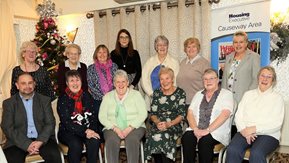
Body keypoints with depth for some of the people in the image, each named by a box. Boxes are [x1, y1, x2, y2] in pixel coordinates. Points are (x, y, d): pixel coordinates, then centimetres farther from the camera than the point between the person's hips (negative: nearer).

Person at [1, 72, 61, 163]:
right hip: (19, 142, 0)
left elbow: (50, 123, 3)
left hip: (43, 139, 0)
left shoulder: (44, 100, 10)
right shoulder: (9, 103, 8)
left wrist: (40, 141, -14)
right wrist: (27, 144, -14)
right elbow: (7, 128, -2)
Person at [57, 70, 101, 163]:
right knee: (76, 145, -32)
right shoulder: (63, 99, -4)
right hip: (68, 131, -3)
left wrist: (91, 130, -16)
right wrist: (85, 131, -23)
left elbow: (93, 116, 4)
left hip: (87, 130, 3)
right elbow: (66, 122, -13)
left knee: (94, 141, -27)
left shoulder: (86, 96, 7)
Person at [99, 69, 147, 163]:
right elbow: (102, 117, 5)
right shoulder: (108, 96, 14)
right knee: (112, 141, -31)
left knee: (132, 140, -32)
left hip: (134, 127, -1)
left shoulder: (136, 94, 9)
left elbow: (143, 114, 0)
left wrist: (130, 128, -14)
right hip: (113, 128, 1)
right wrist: (115, 128, -11)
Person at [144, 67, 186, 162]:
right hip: (158, 125, 2)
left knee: (163, 137, -34)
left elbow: (182, 114, -1)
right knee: (154, 136, -31)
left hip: (174, 126, -2)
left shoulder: (180, 93, 4)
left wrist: (169, 124, -15)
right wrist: (157, 122, -11)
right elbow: (153, 113, 10)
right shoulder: (157, 93, 12)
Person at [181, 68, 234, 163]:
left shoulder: (226, 94, 5)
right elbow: (190, 114, 11)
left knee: (204, 141, -34)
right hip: (197, 130, 4)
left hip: (216, 132, -3)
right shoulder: (198, 95, 20)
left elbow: (225, 114, -10)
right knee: (186, 138, -28)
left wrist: (208, 130, -18)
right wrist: (195, 129, -9)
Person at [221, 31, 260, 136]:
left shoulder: (254, 57, 1)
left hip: (243, 101, -4)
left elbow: (256, 79, -5)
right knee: (230, 128, 4)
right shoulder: (229, 57, 17)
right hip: (228, 100, 5)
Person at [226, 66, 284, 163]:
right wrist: (244, 130, -11)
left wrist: (254, 129, -15)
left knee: (256, 153, -34)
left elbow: (277, 124, -4)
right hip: (245, 132, 2)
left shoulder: (277, 98, 8)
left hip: (268, 134, -2)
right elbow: (238, 115, 9)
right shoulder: (248, 94, 18)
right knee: (232, 150, -28)